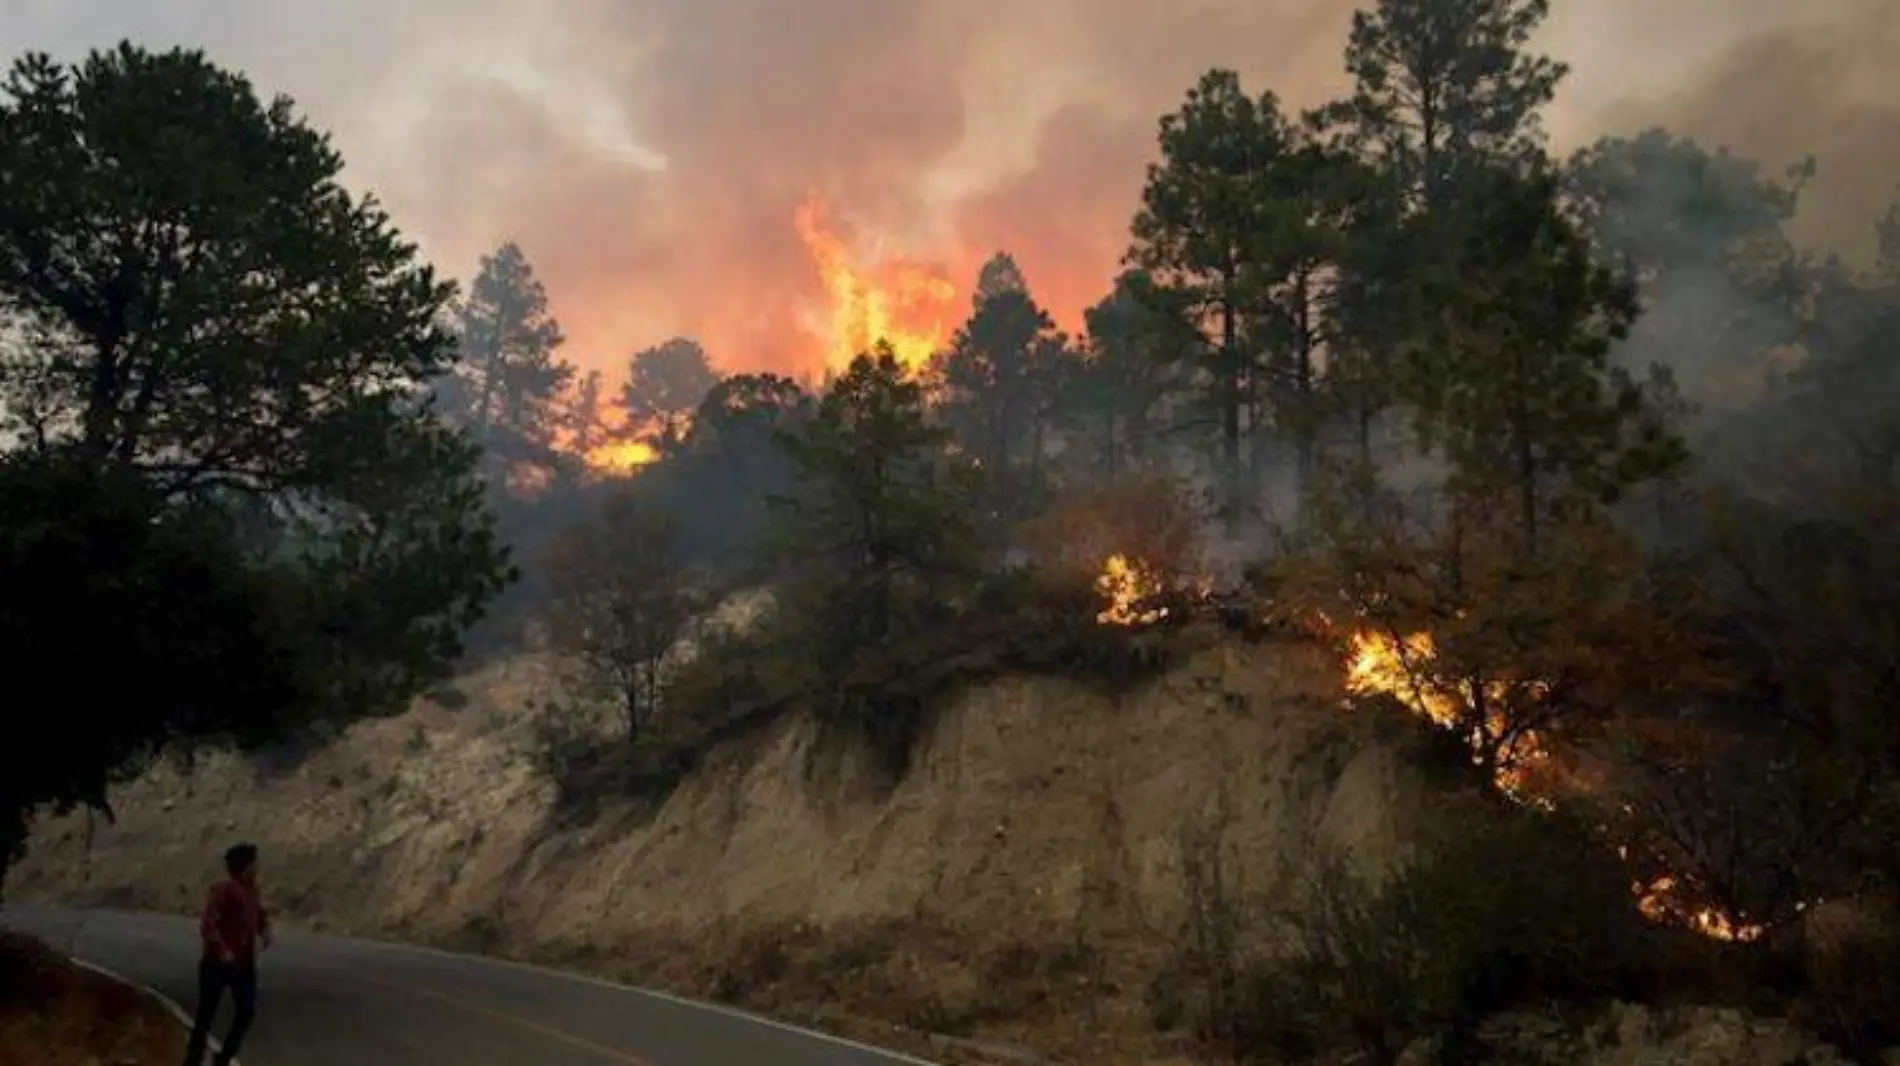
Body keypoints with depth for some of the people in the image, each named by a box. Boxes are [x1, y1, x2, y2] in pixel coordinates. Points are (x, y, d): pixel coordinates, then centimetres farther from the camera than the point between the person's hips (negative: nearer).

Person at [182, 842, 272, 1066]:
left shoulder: (253, 891, 9)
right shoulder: (223, 890, -16)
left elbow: (261, 916, 24)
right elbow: (207, 925, -23)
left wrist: (265, 932, 4)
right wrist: (222, 951, -27)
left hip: (245, 963, 8)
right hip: (218, 962, -8)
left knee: (247, 1011, 8)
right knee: (207, 1014, 3)